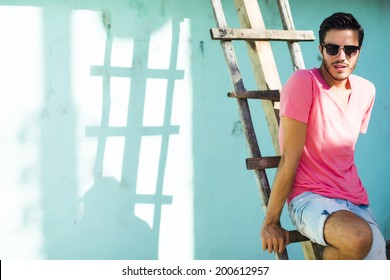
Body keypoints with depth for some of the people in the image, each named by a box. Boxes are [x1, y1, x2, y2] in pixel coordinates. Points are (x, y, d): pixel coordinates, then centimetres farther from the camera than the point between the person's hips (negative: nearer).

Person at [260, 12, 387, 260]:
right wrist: (271, 222, -12)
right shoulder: (304, 82, -14)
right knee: (359, 237, -34)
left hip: (356, 202, 6)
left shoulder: (366, 91, 6)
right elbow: (290, 158, -15)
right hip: (310, 199, -6)